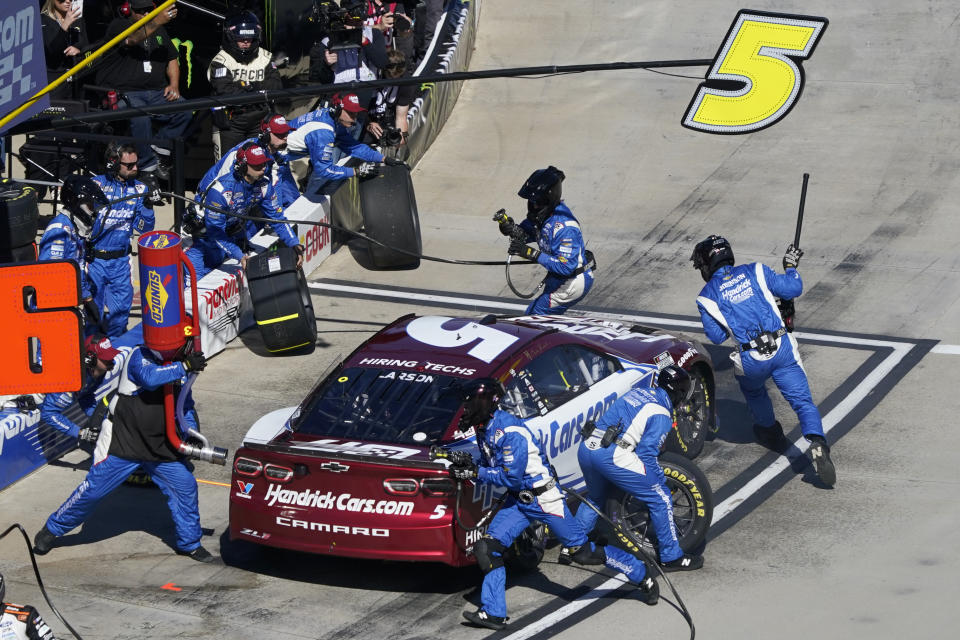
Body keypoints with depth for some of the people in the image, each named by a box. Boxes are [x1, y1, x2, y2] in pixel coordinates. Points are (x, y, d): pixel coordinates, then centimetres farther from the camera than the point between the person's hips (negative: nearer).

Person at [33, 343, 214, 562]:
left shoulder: (179, 370, 7)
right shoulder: (140, 356, -13)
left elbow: (186, 408, 14)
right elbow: (149, 378, -34)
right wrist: (185, 366, -35)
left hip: (161, 447, 6)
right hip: (123, 442, -6)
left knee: (185, 486, -2)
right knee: (93, 489, -3)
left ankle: (189, 543, 17)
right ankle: (52, 530, 15)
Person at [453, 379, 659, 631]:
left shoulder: (511, 432, -26)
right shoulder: (484, 429, 2)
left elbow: (510, 476, -26)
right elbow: (490, 465, 14)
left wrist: (475, 474, -22)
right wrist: (466, 465, -3)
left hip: (544, 498, -9)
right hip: (518, 500, 9)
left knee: (582, 551, -2)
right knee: (487, 548, -6)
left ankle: (642, 574, 15)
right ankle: (493, 613, 0)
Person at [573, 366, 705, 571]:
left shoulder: (637, 392, 21)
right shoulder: (662, 415, -2)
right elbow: (646, 453, -9)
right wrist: (661, 481, 3)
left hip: (586, 448, 8)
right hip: (612, 455, -8)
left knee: (595, 498, 34)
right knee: (661, 498, 2)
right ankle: (672, 557, 6)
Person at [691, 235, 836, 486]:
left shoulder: (706, 297, 5)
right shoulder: (755, 271, 7)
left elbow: (716, 336, 7)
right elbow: (792, 289, 6)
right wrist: (790, 267, 25)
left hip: (751, 360, 0)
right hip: (783, 350, 0)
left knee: (753, 391, 34)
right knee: (803, 401, 1)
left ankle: (770, 432, 52)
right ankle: (817, 444, -23)